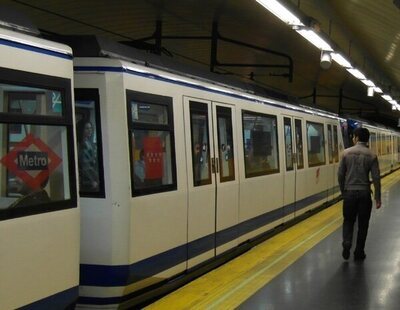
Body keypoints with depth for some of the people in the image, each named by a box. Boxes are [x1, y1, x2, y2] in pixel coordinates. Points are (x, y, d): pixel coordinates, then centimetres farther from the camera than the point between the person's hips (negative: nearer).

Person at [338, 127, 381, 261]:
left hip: (349, 192, 1)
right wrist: (377, 198, 0)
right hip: (364, 193, -1)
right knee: (363, 224, 11)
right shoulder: (371, 155, -4)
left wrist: (343, 191, 14)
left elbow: (340, 174, 1)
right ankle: (359, 252, 15)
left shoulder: (346, 153, -2)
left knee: (348, 221, 14)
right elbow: (376, 178, -6)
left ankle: (346, 244, -8)